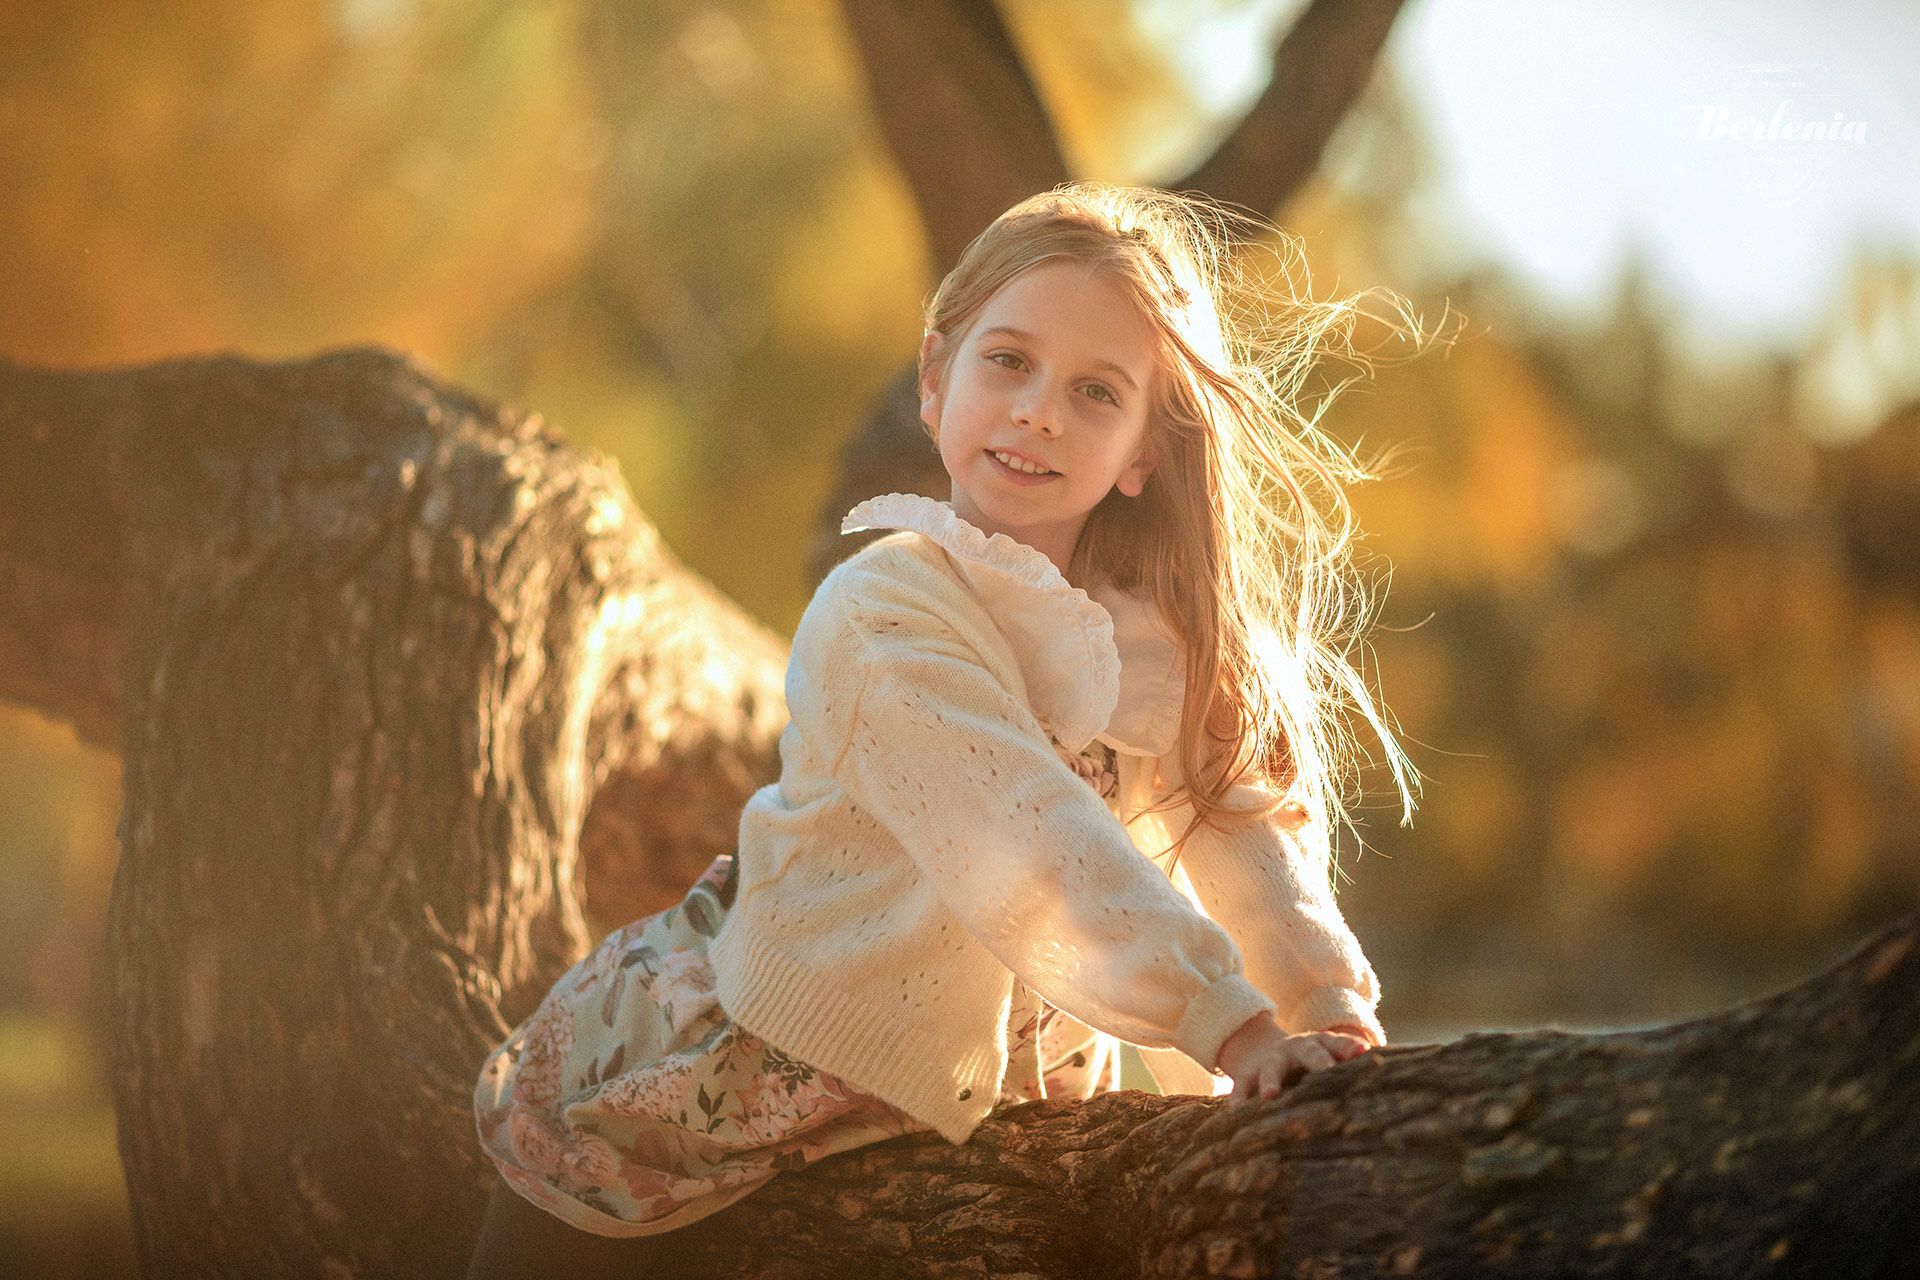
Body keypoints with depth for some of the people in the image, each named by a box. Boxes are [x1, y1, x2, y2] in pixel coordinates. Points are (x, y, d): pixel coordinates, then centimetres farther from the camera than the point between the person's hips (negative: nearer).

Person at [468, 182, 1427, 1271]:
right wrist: (1234, 1028, -42)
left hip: (1005, 1064, 5)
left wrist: (1332, 1007, -31)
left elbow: (1248, 819, -12)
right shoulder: (884, 612, -26)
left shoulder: (1164, 632, -5)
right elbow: (1028, 846, -35)